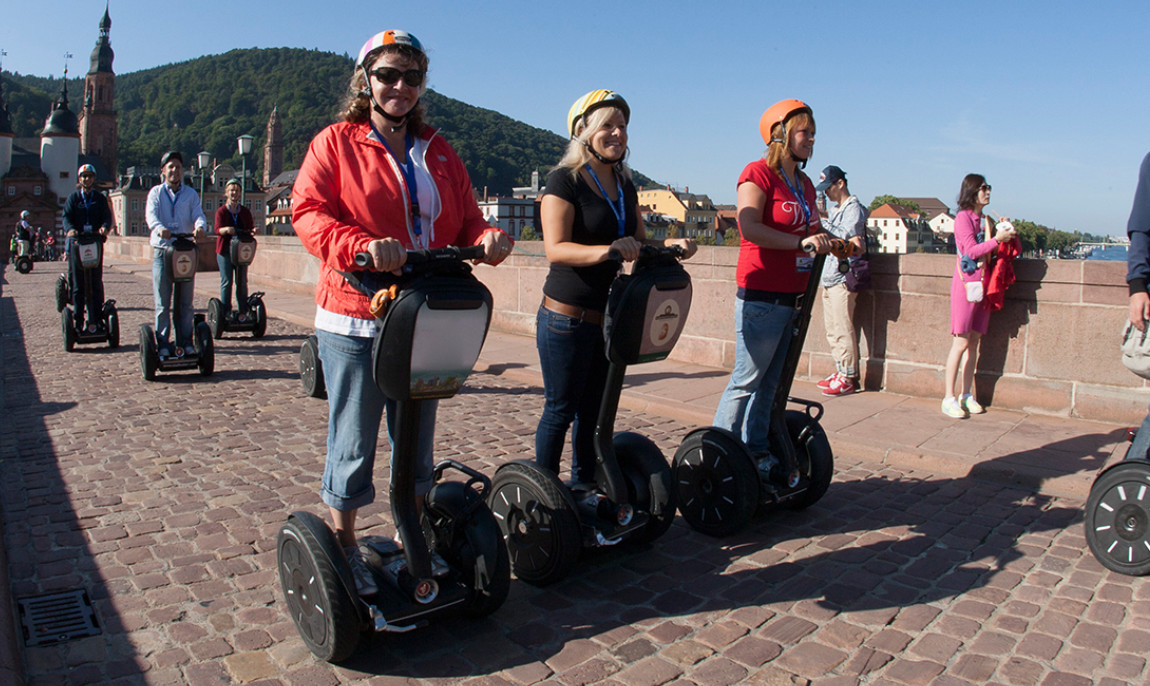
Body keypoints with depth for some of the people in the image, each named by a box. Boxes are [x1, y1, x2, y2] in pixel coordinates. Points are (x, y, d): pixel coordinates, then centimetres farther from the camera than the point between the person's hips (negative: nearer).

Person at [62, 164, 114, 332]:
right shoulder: (73, 197, 11)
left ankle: (95, 319, 6)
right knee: (77, 283, 1)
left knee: (96, 283, 2)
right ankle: (78, 320, 5)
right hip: (77, 242, 0)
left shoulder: (100, 198, 13)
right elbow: (66, 216, -1)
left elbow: (107, 216, 1)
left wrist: (105, 227, -22)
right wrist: (70, 229, -23)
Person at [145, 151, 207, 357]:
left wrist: (200, 226, -29)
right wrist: (159, 228, -32)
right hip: (162, 251, -1)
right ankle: (163, 345, 3)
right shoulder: (156, 192, 8)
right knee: (162, 303, -1)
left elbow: (198, 215, -4)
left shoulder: (191, 194, 12)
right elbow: (151, 215, -9)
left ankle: (186, 343, 11)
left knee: (185, 302, 5)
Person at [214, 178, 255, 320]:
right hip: (225, 250, -2)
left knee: (242, 281, 4)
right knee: (226, 281, -4)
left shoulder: (245, 212, 13)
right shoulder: (221, 211, 3)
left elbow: (250, 229, 11)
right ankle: (226, 312, 1)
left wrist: (253, 231, -12)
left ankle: (243, 311, 9)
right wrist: (226, 230, -31)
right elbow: (217, 229, -9)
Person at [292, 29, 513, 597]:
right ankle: (343, 548, 23)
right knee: (353, 445, 3)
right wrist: (362, 245, -30)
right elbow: (308, 213, -11)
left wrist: (485, 239, -12)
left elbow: (464, 219, 12)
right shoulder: (335, 144, 1)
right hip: (354, 322, -4)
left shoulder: (438, 153, 15)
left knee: (417, 440, 15)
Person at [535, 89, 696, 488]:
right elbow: (555, 248, -20)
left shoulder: (624, 186, 13)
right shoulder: (565, 180, -10)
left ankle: (584, 488, 29)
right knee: (561, 409, 2)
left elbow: (639, 241, 19)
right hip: (568, 317, -7)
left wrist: (670, 244, -1)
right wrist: (605, 250, -36)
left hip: (610, 318, 7)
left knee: (594, 409, 15)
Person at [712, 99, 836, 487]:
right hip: (762, 296, -8)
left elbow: (815, 230, 27)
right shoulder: (758, 173, -8)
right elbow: (750, 227, -23)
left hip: (794, 298, 8)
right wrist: (800, 242, -26)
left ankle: (757, 452, 25)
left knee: (770, 382, 14)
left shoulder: (804, 184, 18)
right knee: (747, 379, -3)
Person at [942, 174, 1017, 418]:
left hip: (983, 285, 7)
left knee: (974, 342, 8)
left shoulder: (985, 220, 15)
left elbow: (989, 251, 18)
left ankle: (966, 396, 15)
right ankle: (949, 399, -2)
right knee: (961, 342, -7)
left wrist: (1004, 233, 6)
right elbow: (971, 251, -15)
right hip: (966, 283, -7)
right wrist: (997, 239, -15)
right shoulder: (963, 217, -6)